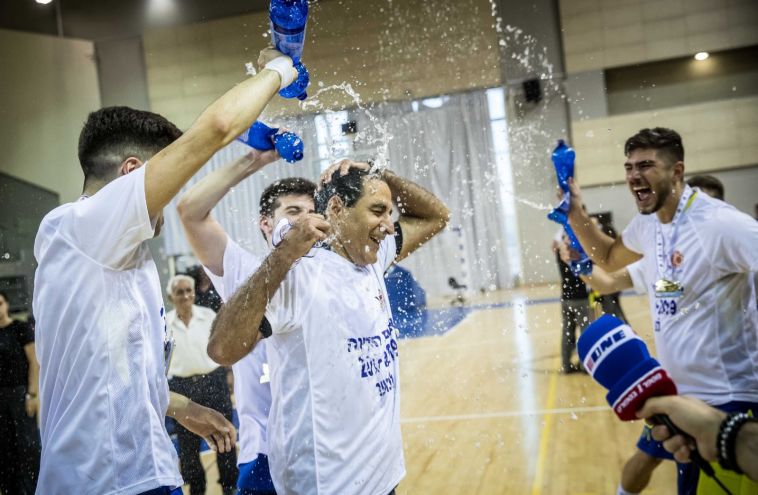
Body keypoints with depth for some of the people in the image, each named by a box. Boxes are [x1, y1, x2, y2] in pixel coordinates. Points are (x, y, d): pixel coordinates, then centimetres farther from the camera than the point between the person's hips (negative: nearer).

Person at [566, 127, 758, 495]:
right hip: (677, 391, 8)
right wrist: (576, 215, 7)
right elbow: (609, 259, 21)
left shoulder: (719, 224, -21)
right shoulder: (647, 223, 5)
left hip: (726, 399, -8)